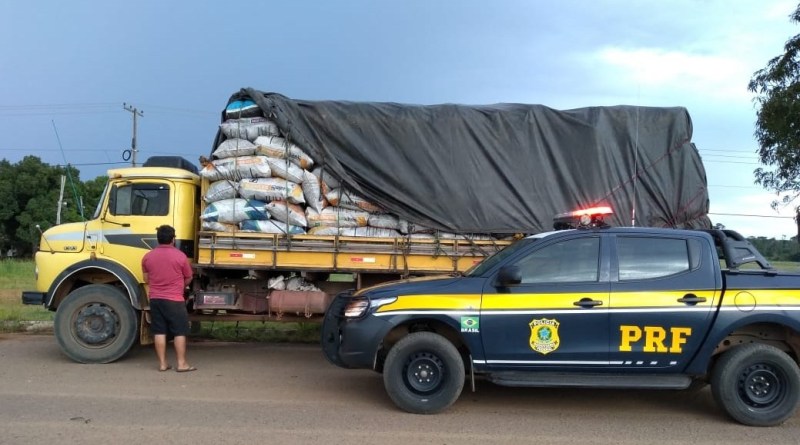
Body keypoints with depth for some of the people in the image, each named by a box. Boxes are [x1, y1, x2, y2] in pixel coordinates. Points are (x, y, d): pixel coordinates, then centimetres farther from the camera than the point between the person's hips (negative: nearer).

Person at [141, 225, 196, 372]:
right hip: (174, 300, -4)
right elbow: (188, 279, 2)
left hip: (155, 298, 5)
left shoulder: (147, 256, 3)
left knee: (159, 332, 8)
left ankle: (162, 363, 12)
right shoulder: (180, 256, -9)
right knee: (179, 332, 2)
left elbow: (146, 279, 13)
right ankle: (181, 363, 4)